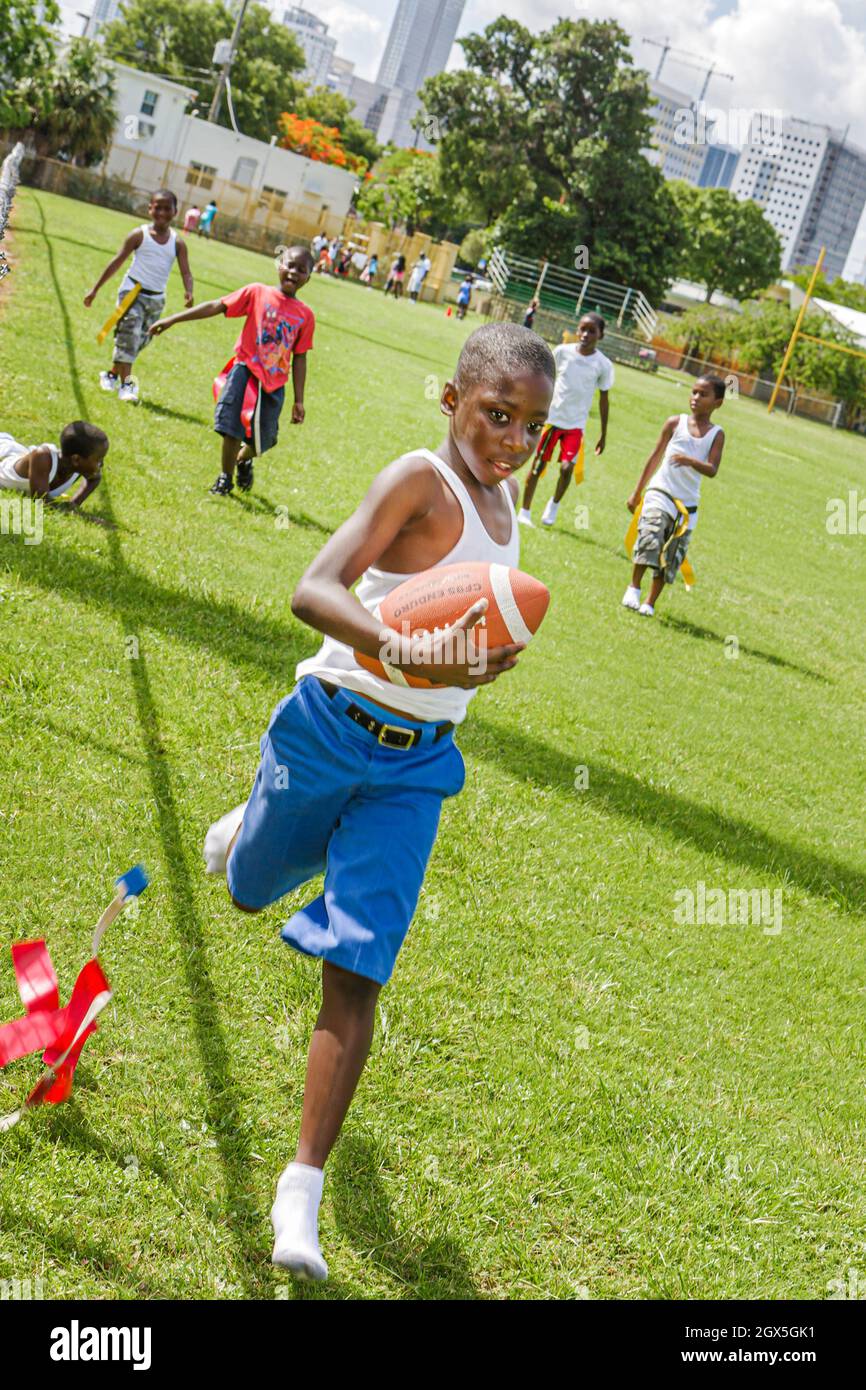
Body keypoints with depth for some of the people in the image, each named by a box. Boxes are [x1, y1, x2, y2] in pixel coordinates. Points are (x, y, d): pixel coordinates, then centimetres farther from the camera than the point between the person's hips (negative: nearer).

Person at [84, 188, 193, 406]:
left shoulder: (178, 243, 0)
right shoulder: (139, 235, -6)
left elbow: (186, 272, -5)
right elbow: (117, 262, -2)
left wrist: (188, 292, -28)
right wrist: (95, 290, 0)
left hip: (156, 298, 4)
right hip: (133, 291, -4)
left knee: (140, 340, 10)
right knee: (128, 336, -13)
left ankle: (112, 374, 28)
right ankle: (126, 384, -15)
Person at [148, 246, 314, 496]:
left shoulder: (305, 315, 1)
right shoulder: (257, 293, -4)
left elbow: (299, 359, 6)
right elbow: (216, 307, -5)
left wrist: (298, 400, 5)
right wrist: (173, 319, -8)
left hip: (274, 383, 2)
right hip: (245, 369, -2)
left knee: (261, 441, 4)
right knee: (232, 428, -3)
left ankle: (243, 460, 40)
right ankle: (225, 477, 21)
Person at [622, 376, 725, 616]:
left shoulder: (717, 434, 1)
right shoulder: (675, 423, 2)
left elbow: (712, 470, -12)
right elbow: (655, 457, 9)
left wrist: (690, 461, -33)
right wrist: (637, 492, 11)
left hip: (687, 504, 1)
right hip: (660, 493, -1)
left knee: (670, 559, 5)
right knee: (649, 540, -24)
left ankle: (651, 603, 16)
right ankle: (634, 588, -10)